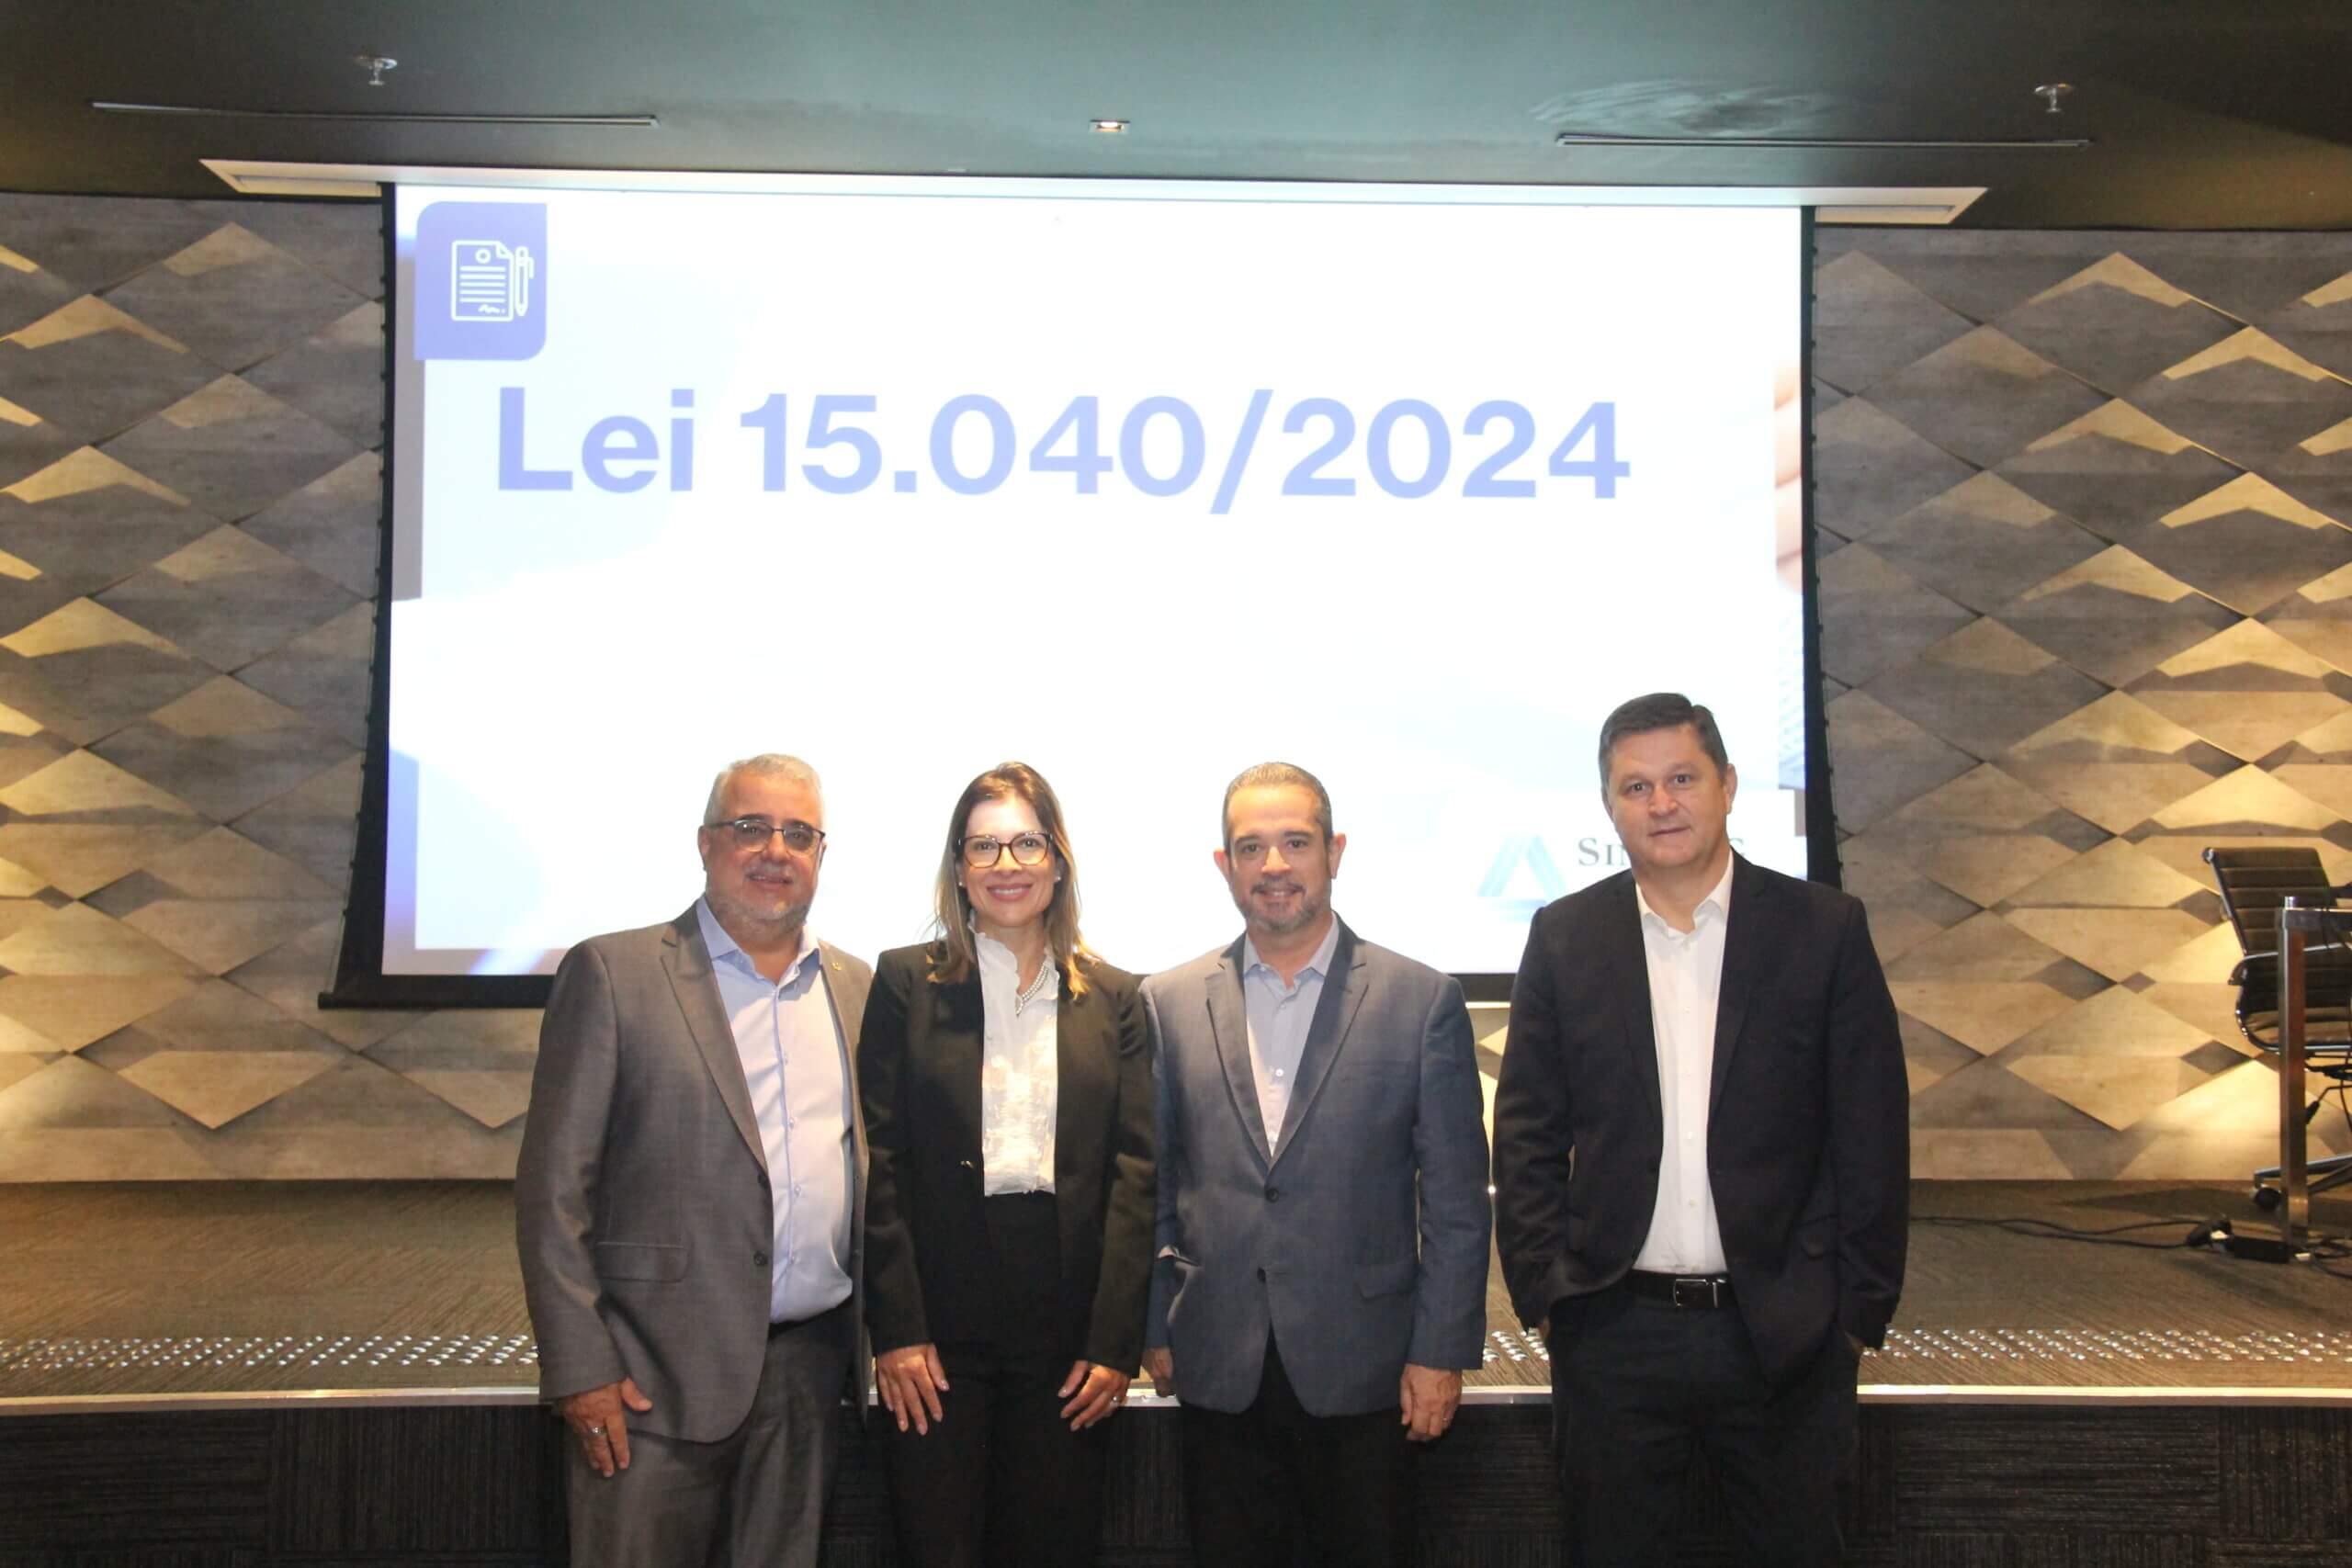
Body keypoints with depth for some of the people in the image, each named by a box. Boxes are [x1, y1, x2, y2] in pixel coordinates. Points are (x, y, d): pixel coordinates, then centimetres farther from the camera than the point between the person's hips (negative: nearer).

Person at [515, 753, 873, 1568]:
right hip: (658, 1372, -4)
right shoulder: (612, 973, -4)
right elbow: (553, 1187, -6)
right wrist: (581, 1371, -11)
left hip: (812, 1368, 4)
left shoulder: (857, 988, 10)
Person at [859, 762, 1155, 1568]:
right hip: (940, 1321, -1)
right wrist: (896, 1330, -8)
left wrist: (1116, 1341, -4)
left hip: (1068, 1332, 2)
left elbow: (1135, 1173, 3)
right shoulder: (906, 982, 3)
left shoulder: (1113, 999, 7)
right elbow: (882, 1161, -1)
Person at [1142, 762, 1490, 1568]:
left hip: (1363, 1372, -1)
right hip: (1220, 1373, 2)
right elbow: (1153, 1187, 8)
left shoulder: (1423, 1001, -2)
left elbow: (1456, 1200, -1)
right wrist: (1151, 1329, 6)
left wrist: (1441, 1352, -4)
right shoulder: (1169, 1004, 4)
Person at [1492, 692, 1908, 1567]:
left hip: (1784, 1331, -1)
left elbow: (1872, 1138, -1)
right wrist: (1543, 1291, -1)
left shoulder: (1823, 929, -2)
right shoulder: (1565, 937, 1)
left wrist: (1861, 1307, -3)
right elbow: (1527, 1136, 4)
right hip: (1613, 1331, 1)